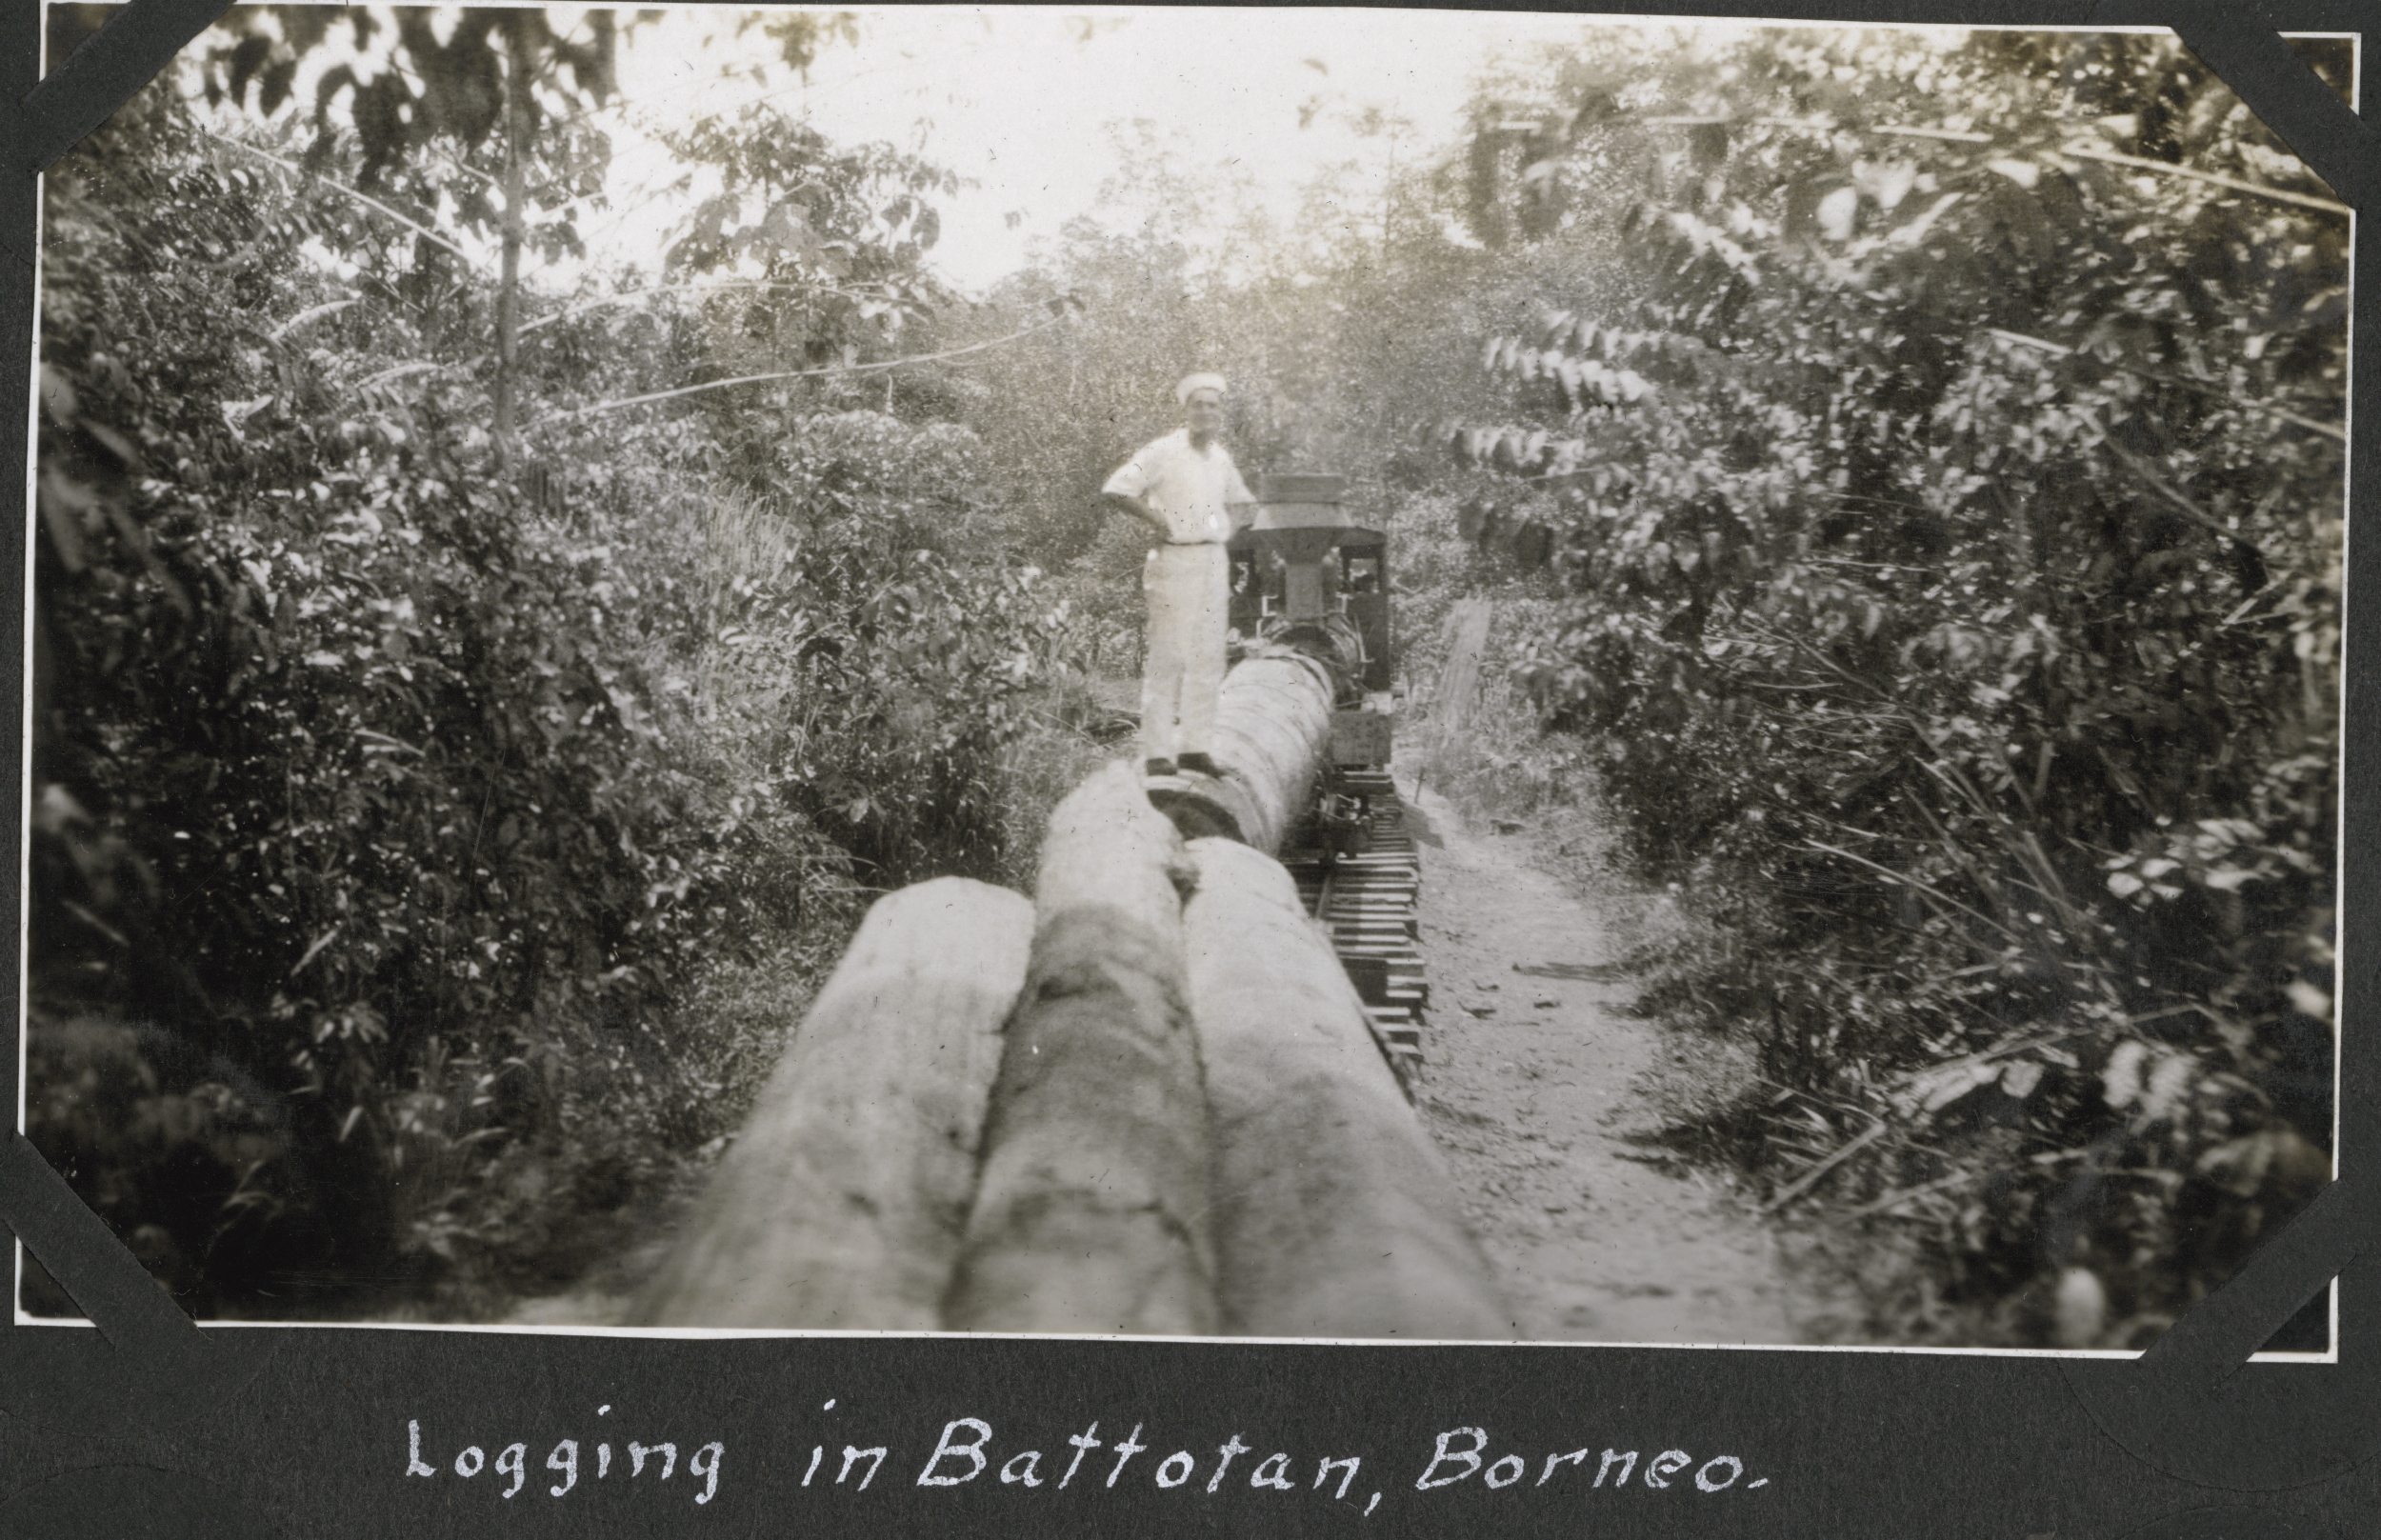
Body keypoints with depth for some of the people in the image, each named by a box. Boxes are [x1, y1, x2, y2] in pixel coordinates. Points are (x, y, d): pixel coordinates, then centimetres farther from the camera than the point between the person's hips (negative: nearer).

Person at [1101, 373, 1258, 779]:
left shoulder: (1222, 459, 13)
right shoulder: (1163, 452, -7)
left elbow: (1241, 502, 31)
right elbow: (1115, 490, -10)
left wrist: (1229, 524, 11)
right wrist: (1156, 519, -12)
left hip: (1213, 561, 7)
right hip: (1173, 561, -7)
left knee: (1208, 658, 7)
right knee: (1166, 656, -6)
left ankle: (1196, 746, 13)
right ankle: (1157, 751, -3)